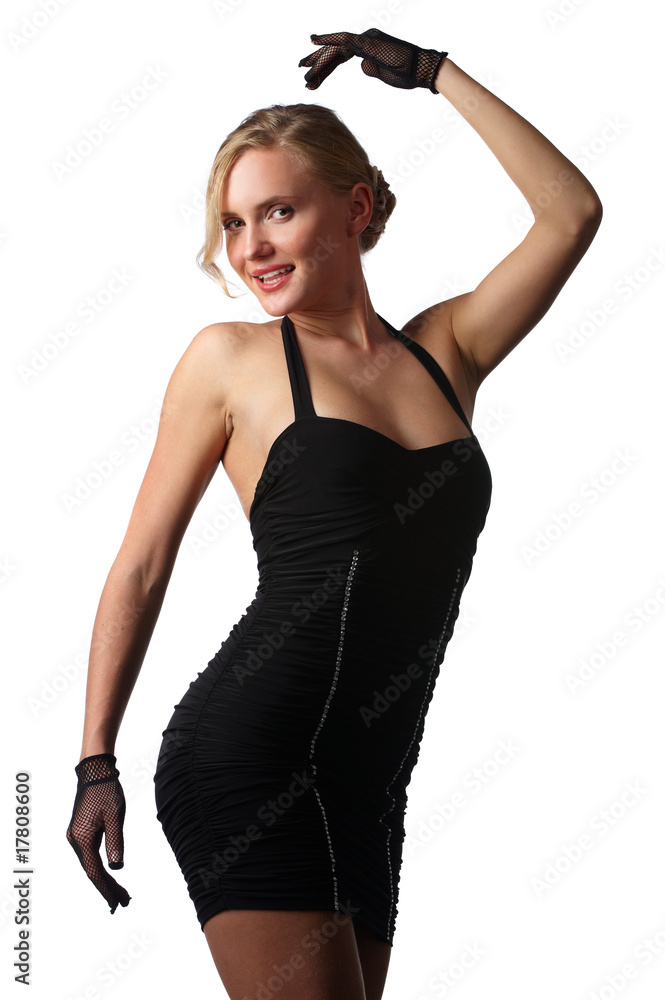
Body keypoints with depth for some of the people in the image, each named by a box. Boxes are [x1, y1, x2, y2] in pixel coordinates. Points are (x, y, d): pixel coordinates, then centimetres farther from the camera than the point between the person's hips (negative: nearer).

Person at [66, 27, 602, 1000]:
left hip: (366, 783, 5)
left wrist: (433, 71, 13)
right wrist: (97, 764, 0)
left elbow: (571, 210, 12)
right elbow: (140, 569, 5)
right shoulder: (230, 357, 4)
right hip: (248, 758, -5)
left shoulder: (445, 350, 14)